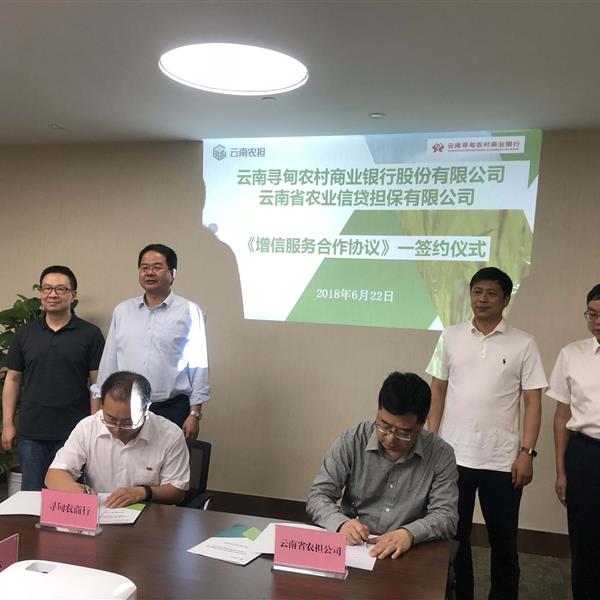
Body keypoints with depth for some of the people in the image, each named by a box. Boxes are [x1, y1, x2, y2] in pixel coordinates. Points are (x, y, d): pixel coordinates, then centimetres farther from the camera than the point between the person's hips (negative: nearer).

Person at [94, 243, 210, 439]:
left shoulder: (189, 311, -2)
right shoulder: (122, 310, 9)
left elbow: (198, 365, -2)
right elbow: (109, 361, 13)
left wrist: (195, 414, -5)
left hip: (171, 409, -3)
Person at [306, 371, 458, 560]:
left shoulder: (441, 455, -6)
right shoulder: (351, 441, -6)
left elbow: (446, 516, -6)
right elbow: (318, 496, -3)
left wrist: (409, 533, -26)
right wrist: (342, 523, -24)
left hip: (409, 554, 0)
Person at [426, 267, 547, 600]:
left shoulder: (523, 344, -1)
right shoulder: (450, 337, 4)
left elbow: (532, 402, -1)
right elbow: (437, 392, 7)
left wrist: (526, 453, -8)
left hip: (502, 460, -1)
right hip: (453, 456, 2)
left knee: (503, 539, 12)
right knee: (453, 535, 13)